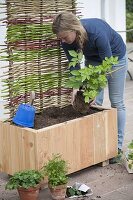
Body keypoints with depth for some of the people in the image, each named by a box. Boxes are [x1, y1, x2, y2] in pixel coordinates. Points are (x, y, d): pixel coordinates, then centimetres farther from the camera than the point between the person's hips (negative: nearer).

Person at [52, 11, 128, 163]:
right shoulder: (66, 41, -24)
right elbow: (74, 65, -13)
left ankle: (118, 146, 5)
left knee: (116, 102, -1)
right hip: (93, 60, 5)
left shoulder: (97, 31, -40)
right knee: (95, 103, 0)